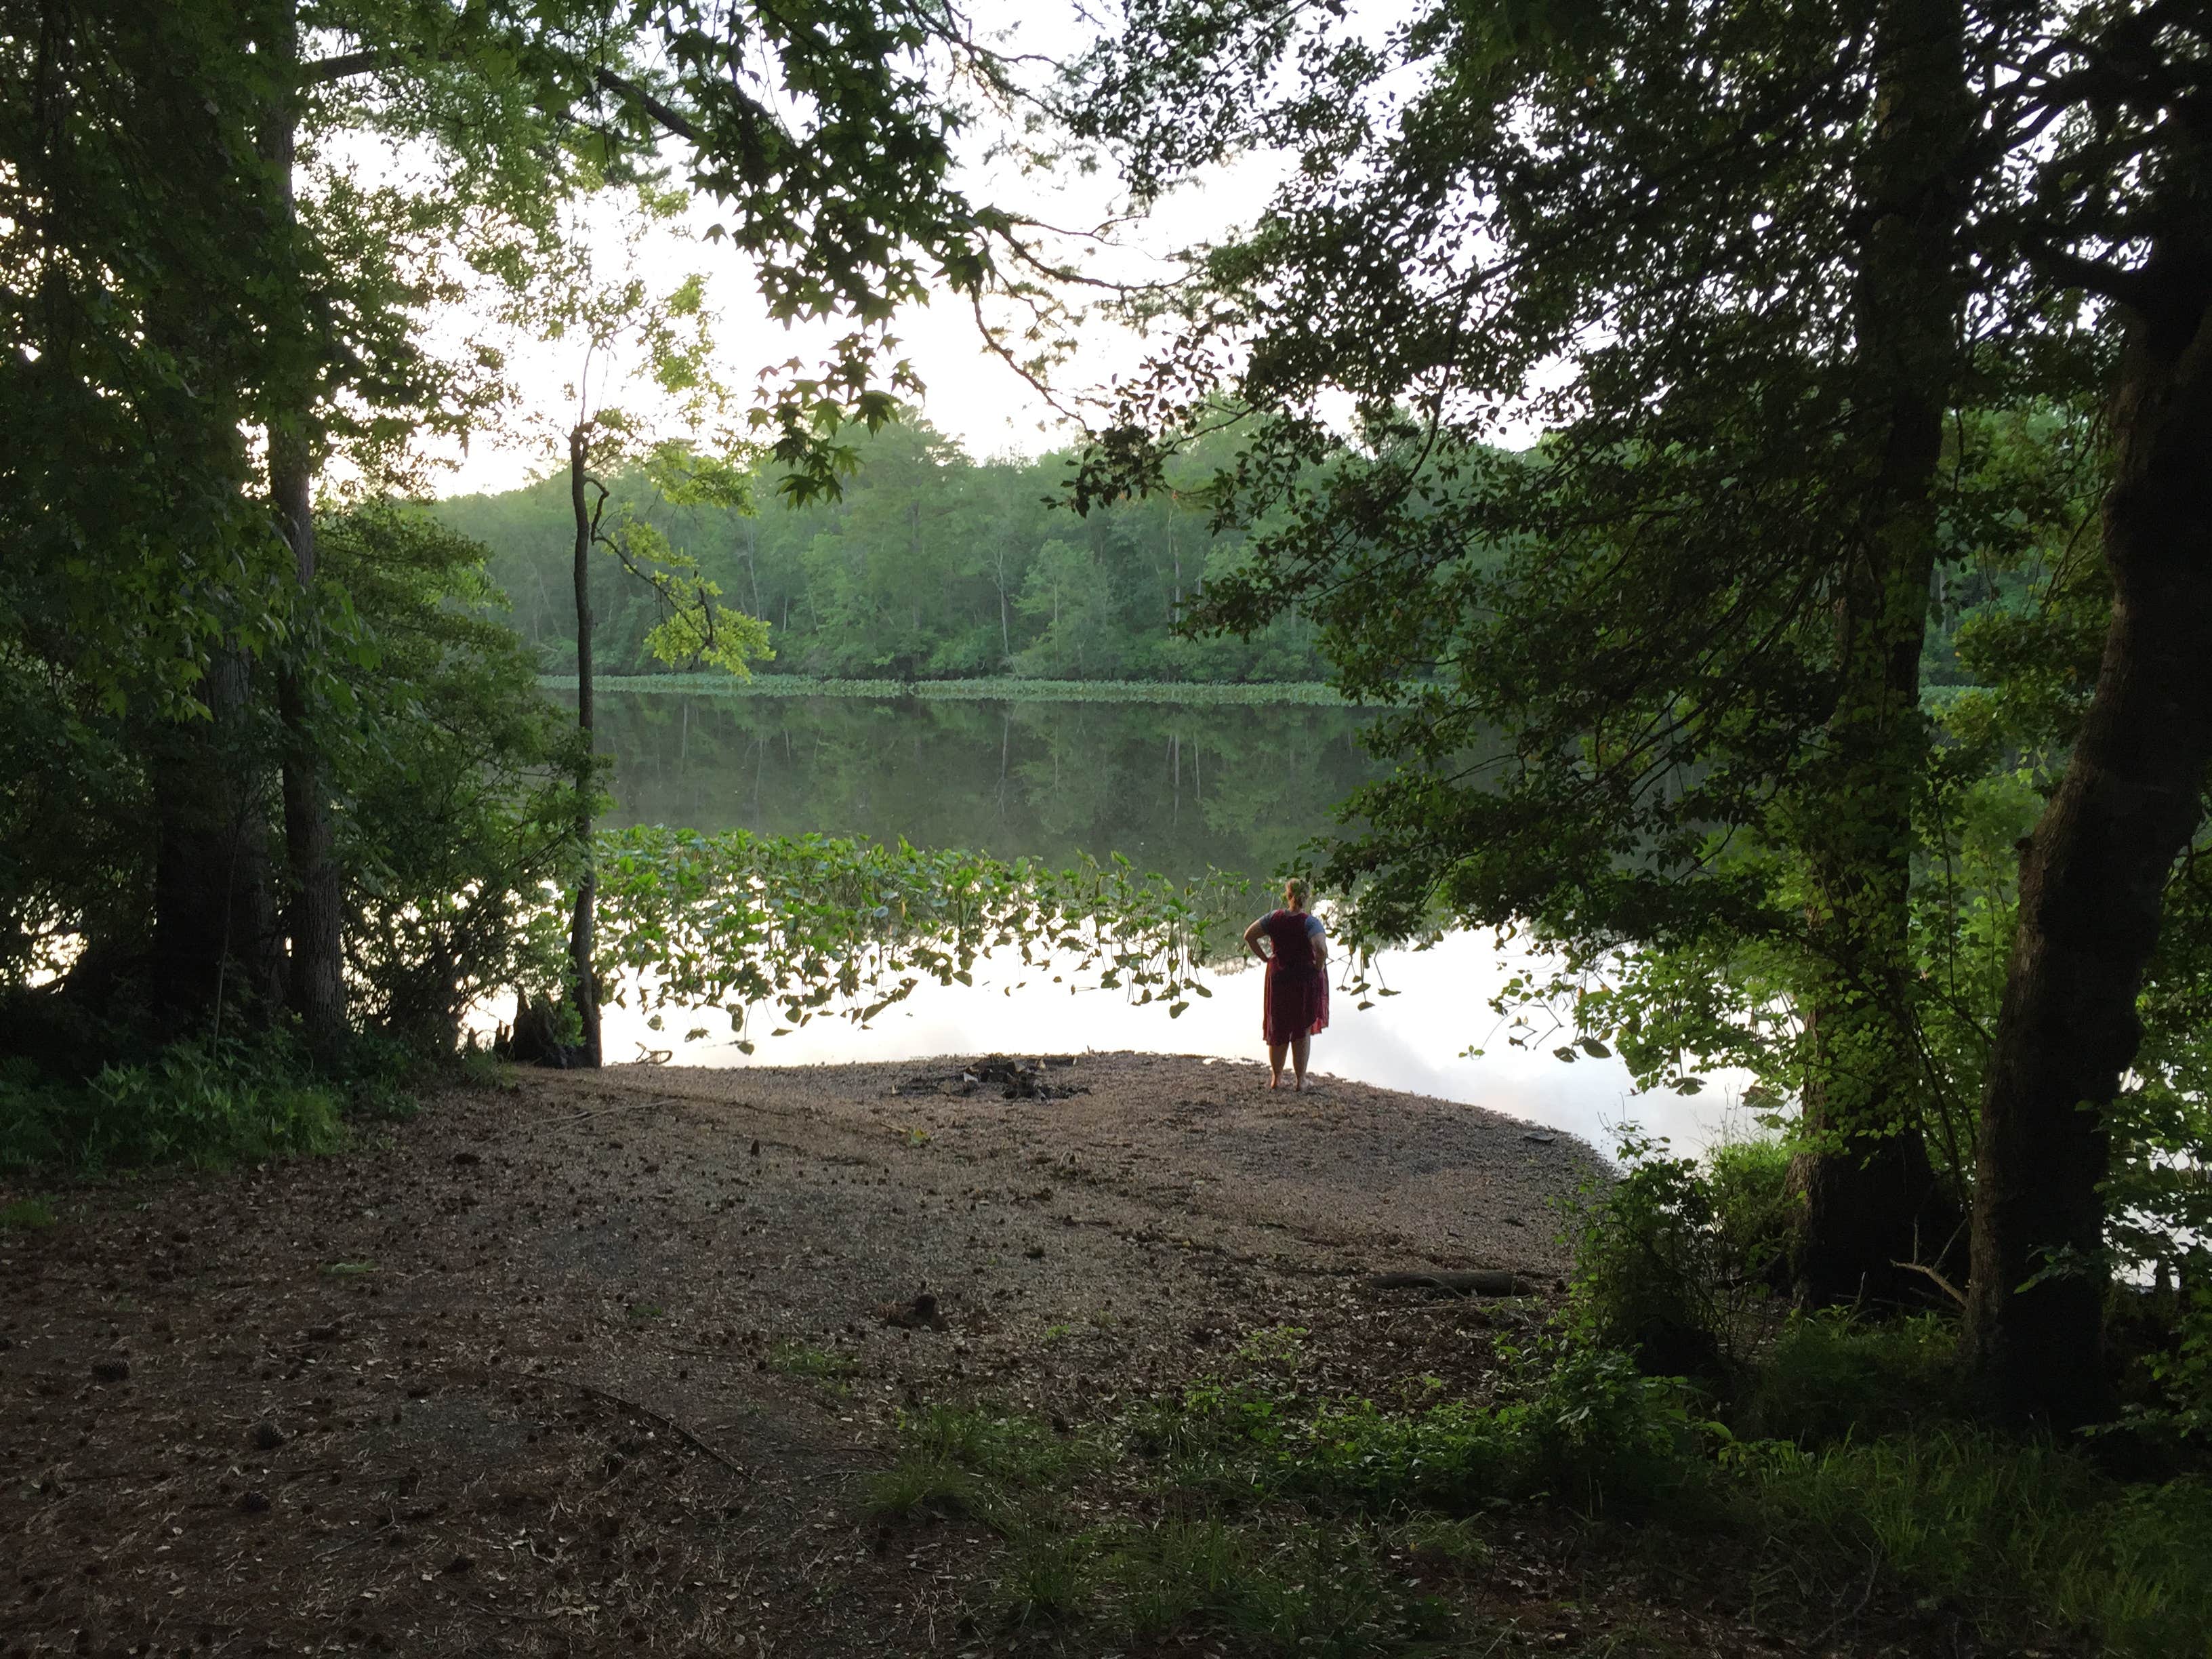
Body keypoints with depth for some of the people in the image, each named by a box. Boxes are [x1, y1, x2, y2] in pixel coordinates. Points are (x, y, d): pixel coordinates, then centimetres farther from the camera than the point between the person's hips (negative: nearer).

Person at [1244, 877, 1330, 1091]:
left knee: (1278, 1030, 15)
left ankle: (1276, 1078, 22)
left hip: (1278, 979, 3)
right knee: (1303, 1031, 10)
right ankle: (1300, 1080, 15)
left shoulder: (1274, 918, -3)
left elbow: (1249, 935, -4)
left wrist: (1264, 958, 2)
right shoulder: (1310, 922, -15)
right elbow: (1321, 949, -29)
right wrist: (1319, 967, -12)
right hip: (1306, 981, -3)